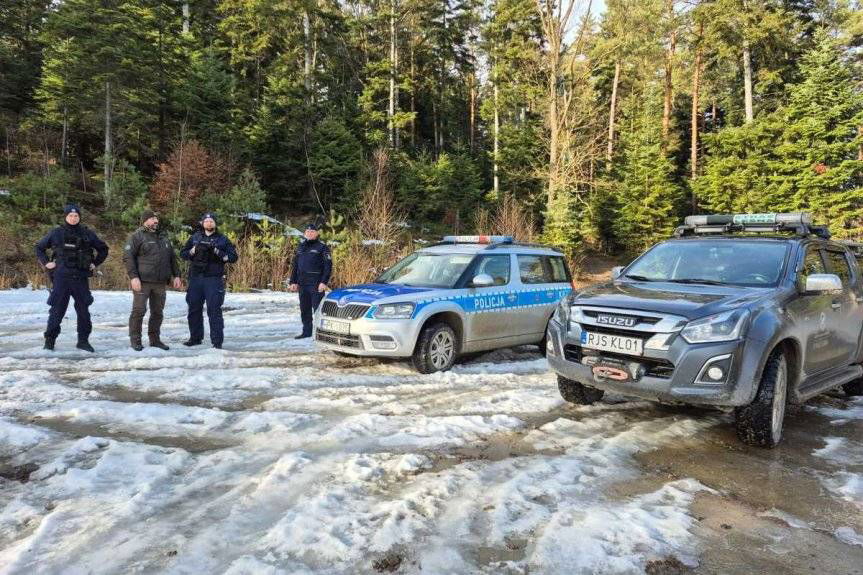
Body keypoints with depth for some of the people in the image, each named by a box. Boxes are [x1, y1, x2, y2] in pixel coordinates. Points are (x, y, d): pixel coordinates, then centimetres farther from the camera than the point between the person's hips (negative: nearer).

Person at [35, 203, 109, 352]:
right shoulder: (56, 233, 4)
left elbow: (103, 249, 18)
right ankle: (49, 340, 12)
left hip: (81, 278, 2)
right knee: (57, 309, 1)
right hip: (61, 277, -1)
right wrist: (46, 263, 6)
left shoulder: (87, 233, 6)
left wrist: (95, 264, 10)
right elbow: (39, 248, 16)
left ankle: (83, 340, 13)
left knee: (83, 309, 4)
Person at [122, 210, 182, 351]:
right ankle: (135, 340, 7)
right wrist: (133, 277, -17)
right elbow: (128, 257, -9)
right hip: (142, 282, -6)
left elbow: (172, 258, 22)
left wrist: (176, 275, 14)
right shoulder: (137, 236, -2)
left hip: (160, 283, 6)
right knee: (139, 310, -3)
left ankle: (155, 339, 20)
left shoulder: (163, 237, 18)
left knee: (158, 312, 9)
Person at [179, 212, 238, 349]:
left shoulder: (222, 240, 6)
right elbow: (183, 254, 11)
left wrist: (217, 252, -13)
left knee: (214, 311, -6)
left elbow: (233, 257, -1)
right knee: (194, 309, 11)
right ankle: (195, 338, 24)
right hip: (195, 278, 4)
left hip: (214, 279, -4)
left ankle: (217, 341, -3)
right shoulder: (195, 237, 14)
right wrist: (194, 250, -8)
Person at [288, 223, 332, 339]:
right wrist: (293, 281, 13)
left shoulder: (322, 247, -2)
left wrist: (324, 282, -16)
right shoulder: (301, 247, 16)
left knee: (317, 308, -7)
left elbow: (328, 266, -8)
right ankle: (307, 331, 21)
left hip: (316, 284, -6)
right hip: (302, 284, 6)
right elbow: (295, 265, 20)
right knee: (304, 309, 11)